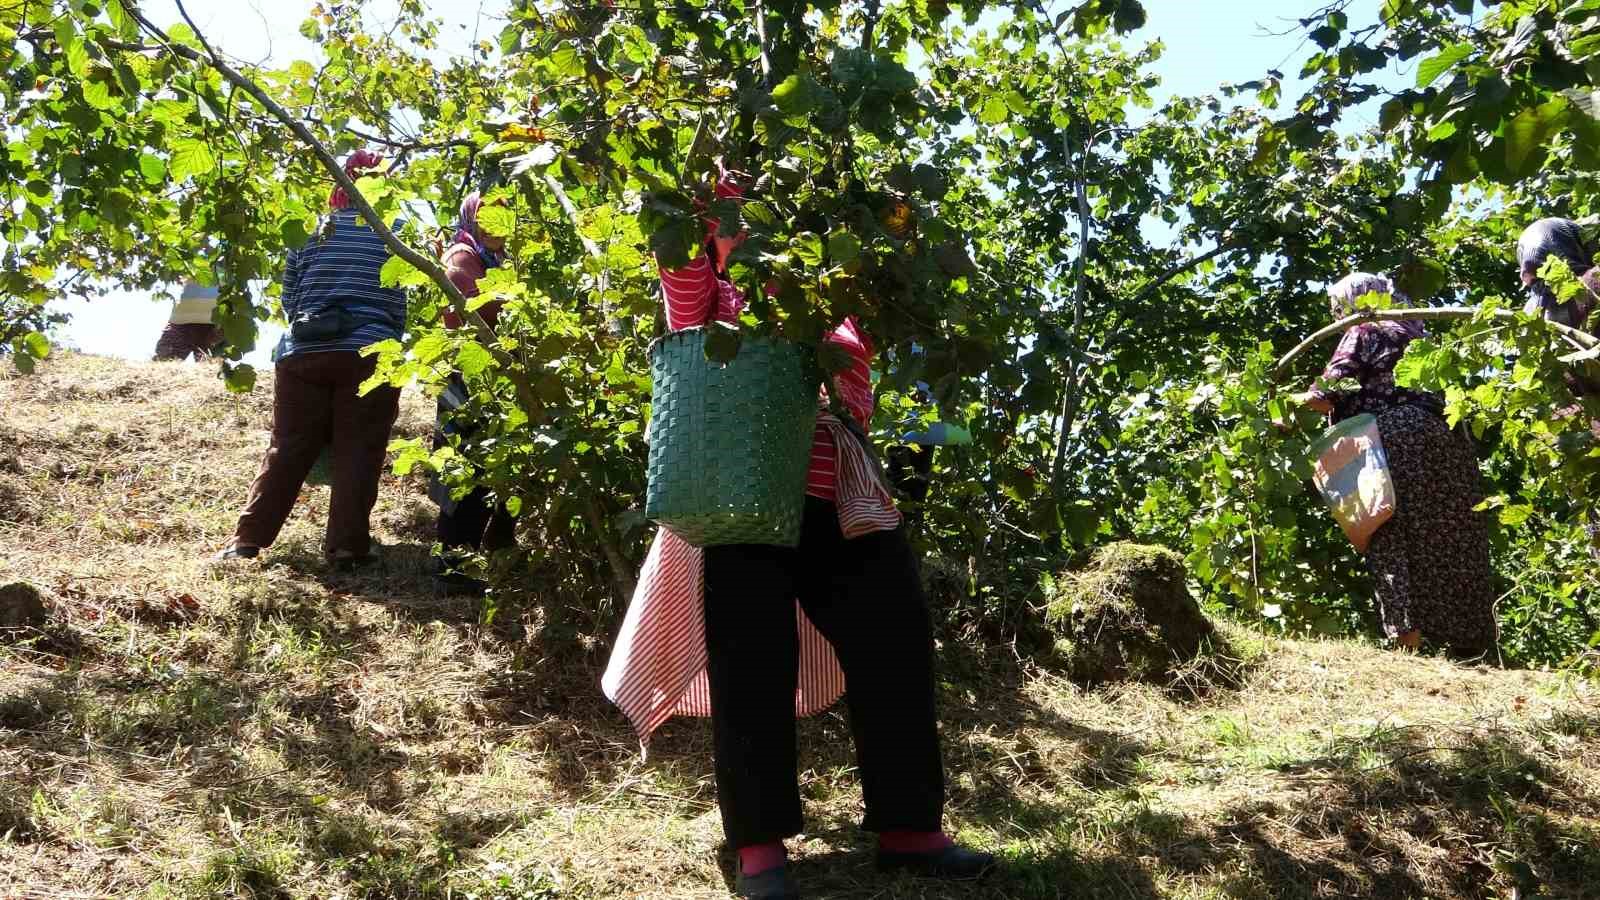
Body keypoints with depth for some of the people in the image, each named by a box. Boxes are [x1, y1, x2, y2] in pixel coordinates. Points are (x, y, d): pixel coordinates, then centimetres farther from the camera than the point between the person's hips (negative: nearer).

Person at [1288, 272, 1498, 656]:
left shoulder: (1361, 333, 5)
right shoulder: (1414, 333, 26)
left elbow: (1327, 397, -5)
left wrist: (1291, 401, 9)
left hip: (1394, 437, -7)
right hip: (1444, 436, 7)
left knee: (1395, 535, -6)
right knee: (1452, 536, 8)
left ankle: (1408, 631, -14)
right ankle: (1472, 639, 10)